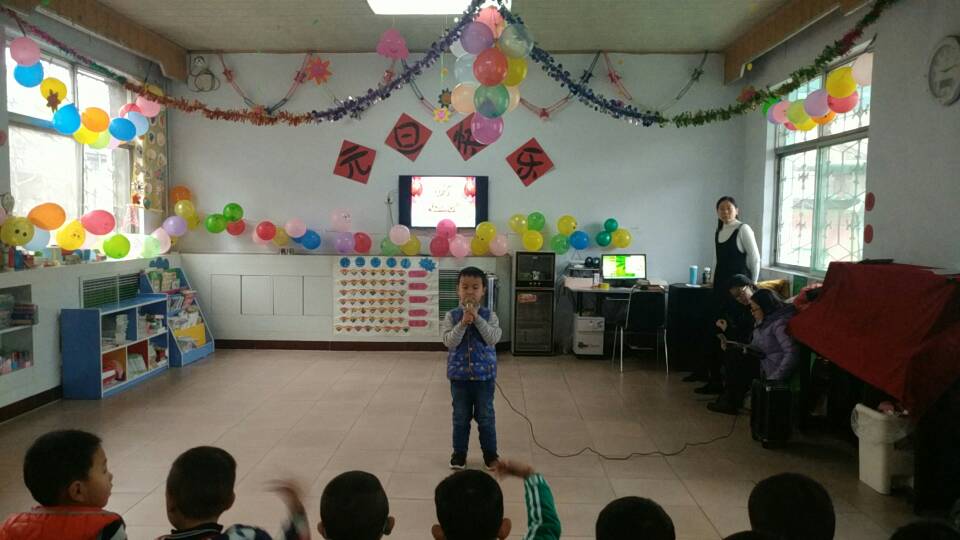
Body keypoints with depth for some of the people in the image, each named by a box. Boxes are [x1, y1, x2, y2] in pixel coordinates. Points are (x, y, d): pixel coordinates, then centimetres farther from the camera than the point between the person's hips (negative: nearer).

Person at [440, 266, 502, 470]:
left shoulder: (489, 316, -6)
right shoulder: (451, 316, -5)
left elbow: (493, 339, -20)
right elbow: (449, 342, -15)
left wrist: (477, 318, -25)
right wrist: (463, 323, -26)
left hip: (484, 375, 0)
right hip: (459, 375, 1)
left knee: (486, 417, 11)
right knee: (460, 417, 13)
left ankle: (490, 453, 26)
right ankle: (459, 453, 28)